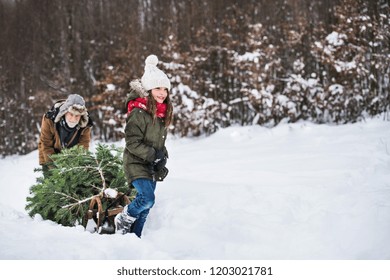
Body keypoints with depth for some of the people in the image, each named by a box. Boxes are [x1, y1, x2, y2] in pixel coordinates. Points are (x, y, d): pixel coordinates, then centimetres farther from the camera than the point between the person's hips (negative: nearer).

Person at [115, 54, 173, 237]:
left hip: (152, 167, 8)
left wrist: (161, 161, 4)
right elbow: (132, 142, -20)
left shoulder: (163, 114, 9)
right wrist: (153, 155, -21)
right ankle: (123, 220, 4)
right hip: (136, 163, -8)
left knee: (145, 205, 10)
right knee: (147, 198, -22)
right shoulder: (139, 113, -17)